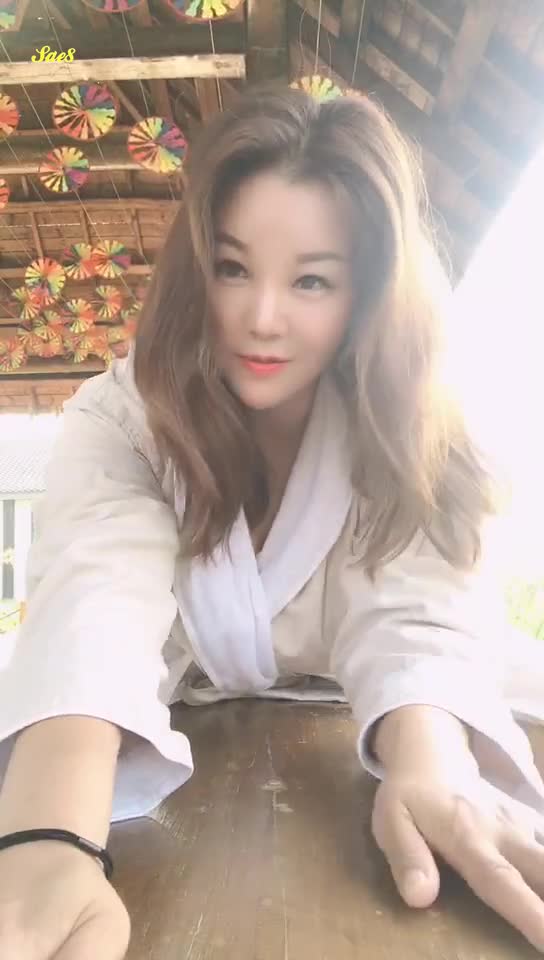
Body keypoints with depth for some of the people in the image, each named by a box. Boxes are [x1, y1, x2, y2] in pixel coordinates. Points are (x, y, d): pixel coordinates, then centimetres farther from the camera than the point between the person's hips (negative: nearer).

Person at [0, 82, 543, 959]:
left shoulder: (412, 441, -11)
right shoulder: (120, 418, -15)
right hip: (164, 781, 0)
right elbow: (97, 598, -32)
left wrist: (431, 768, -46)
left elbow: (416, 614, -24)